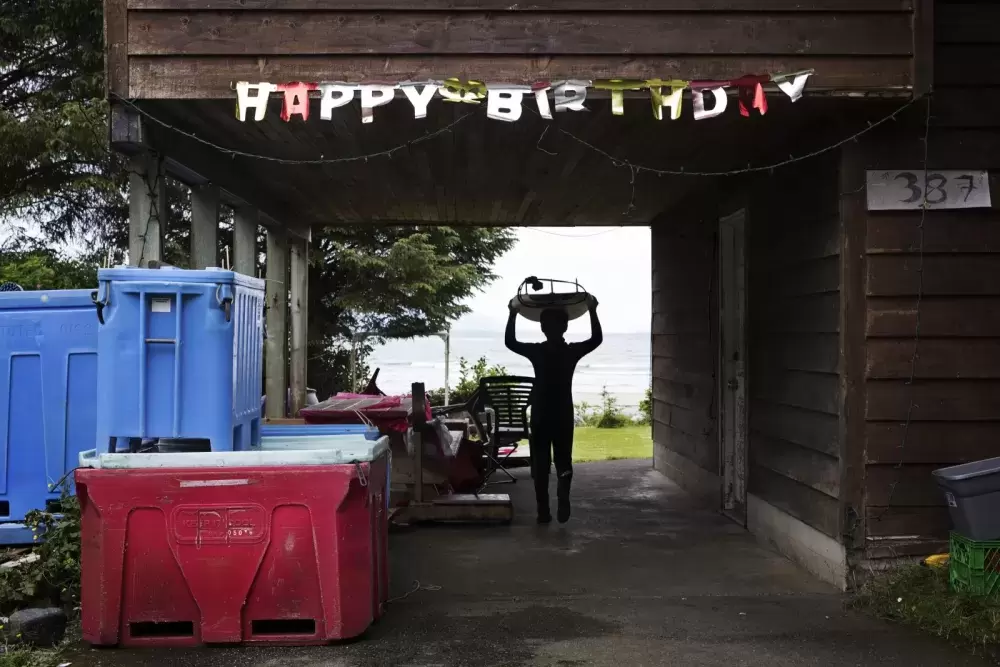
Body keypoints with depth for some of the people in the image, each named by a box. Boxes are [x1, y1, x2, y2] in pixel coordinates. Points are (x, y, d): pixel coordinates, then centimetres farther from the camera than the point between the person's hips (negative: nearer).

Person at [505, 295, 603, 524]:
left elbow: (510, 342, 7)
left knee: (540, 464, 7)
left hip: (540, 416, 0)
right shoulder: (572, 351, -6)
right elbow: (597, 338, 9)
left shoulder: (536, 351, -7)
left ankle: (544, 511, 6)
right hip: (564, 416, 0)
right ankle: (563, 497, -20)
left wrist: (513, 313, 10)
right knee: (563, 461, 8)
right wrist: (592, 310, 10)